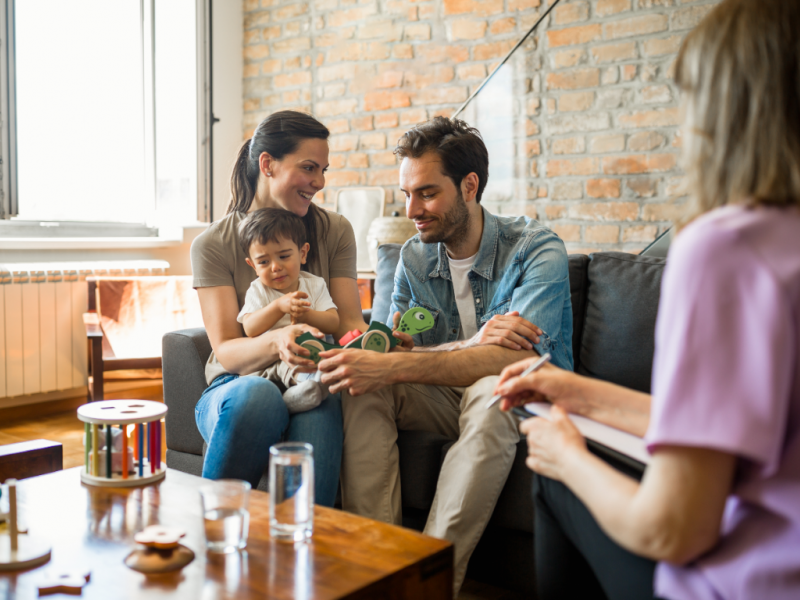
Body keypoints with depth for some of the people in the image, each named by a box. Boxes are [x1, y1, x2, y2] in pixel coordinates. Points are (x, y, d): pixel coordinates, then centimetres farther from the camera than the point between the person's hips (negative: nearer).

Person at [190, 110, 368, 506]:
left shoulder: (335, 232, 8)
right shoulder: (212, 245, 0)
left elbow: (350, 321, 4)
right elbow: (225, 352, -9)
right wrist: (275, 342, -32)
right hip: (234, 388, -1)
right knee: (258, 393, -36)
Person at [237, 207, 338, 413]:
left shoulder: (315, 285, 11)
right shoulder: (257, 291, 7)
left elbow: (333, 323, -1)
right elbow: (250, 329, -10)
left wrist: (306, 315, -21)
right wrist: (279, 306, -24)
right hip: (270, 361, 0)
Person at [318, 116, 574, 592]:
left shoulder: (537, 250, -16)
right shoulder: (414, 257, 2)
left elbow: (516, 360, -31)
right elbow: (395, 347, -8)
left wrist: (391, 365, -39)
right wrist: (474, 343, -29)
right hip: (446, 397, 5)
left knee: (491, 391, -38)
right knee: (362, 385, -21)